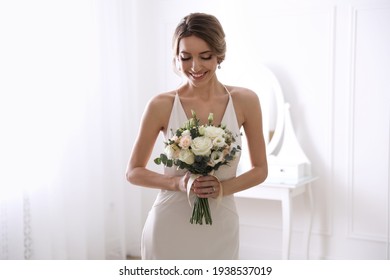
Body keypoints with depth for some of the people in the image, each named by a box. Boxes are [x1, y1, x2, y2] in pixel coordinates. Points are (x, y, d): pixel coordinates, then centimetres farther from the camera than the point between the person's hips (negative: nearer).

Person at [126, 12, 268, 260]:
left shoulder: (245, 101, -4)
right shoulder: (162, 105, -7)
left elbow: (260, 170, 5)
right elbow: (134, 172, 2)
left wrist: (224, 187, -13)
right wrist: (177, 182, -15)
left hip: (219, 229, 1)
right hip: (169, 227, -1)